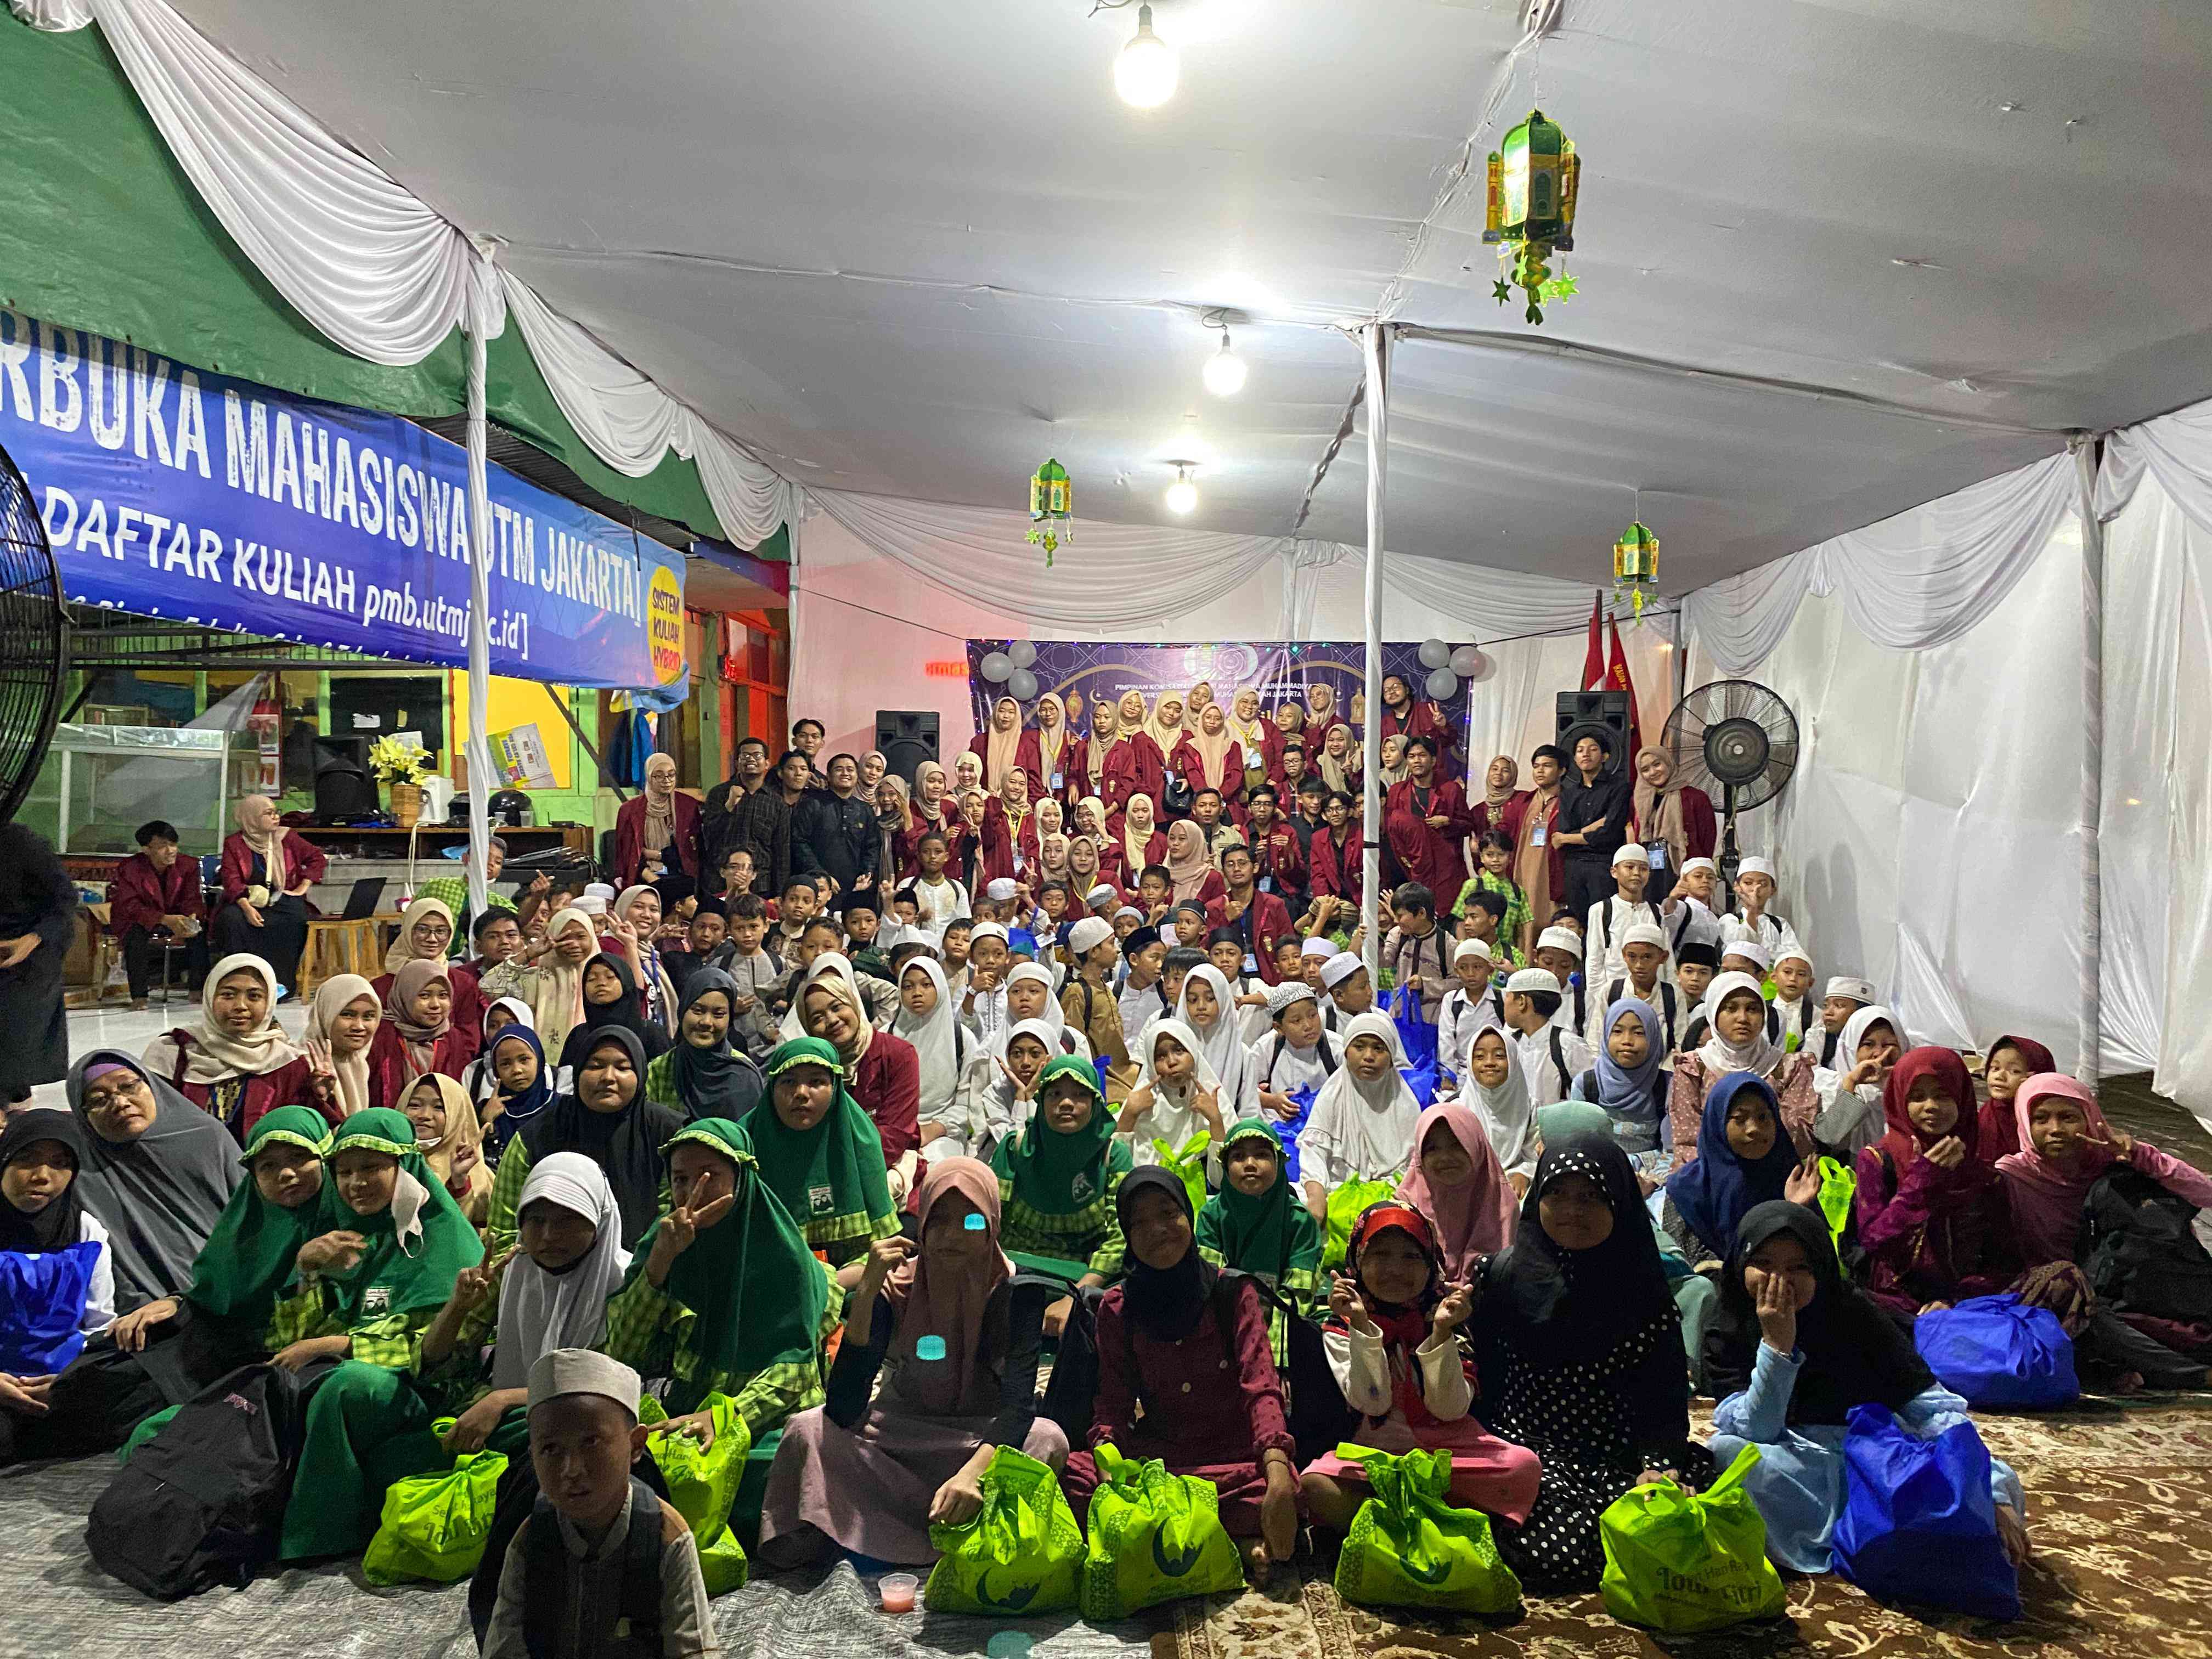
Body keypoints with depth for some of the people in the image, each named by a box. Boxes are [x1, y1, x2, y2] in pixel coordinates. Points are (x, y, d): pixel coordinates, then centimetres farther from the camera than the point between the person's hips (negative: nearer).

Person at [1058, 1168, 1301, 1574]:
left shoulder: (1233, 1292, 2)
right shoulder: (1117, 1308, 8)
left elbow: (1261, 1386, -11)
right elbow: (1113, 1405, 5)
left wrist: (1278, 1474, -30)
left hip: (1234, 1459, -3)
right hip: (1153, 1456, 3)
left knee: (1279, 1488, -37)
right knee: (1067, 1476, -28)